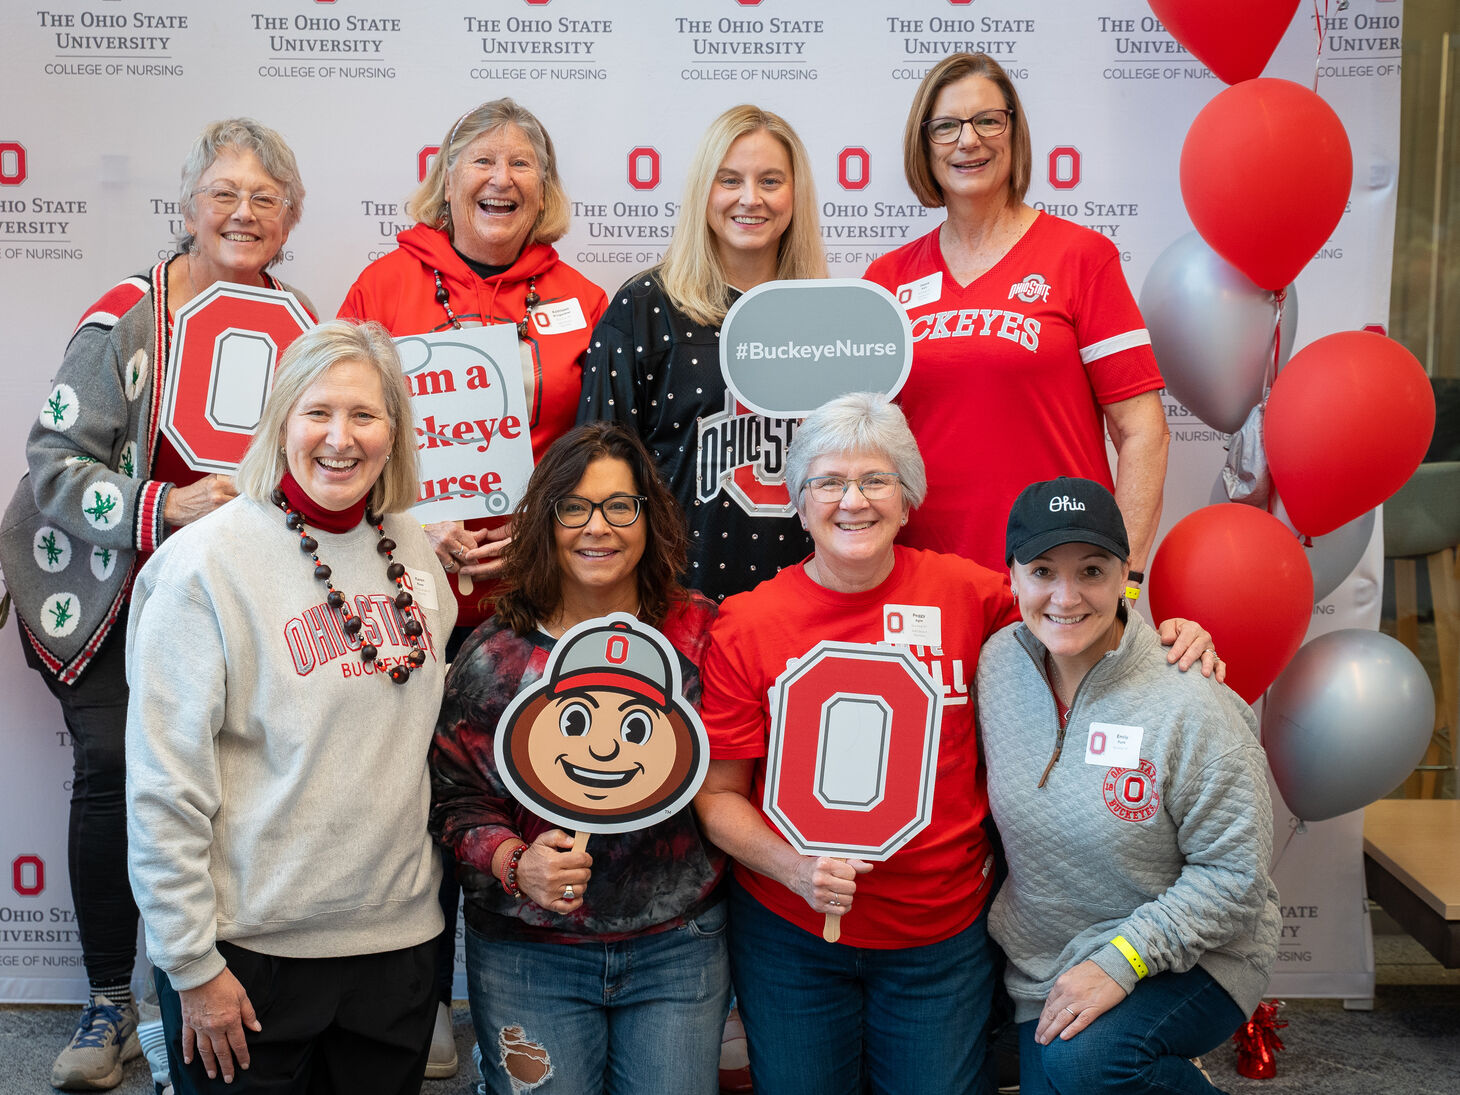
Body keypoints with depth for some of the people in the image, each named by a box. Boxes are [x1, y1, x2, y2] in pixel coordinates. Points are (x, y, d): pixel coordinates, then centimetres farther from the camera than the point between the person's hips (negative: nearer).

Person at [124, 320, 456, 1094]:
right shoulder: (208, 563, -12)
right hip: (249, 948, -5)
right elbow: (164, 784, -13)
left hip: (396, 935, 5)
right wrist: (191, 964, -13)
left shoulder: (411, 548, 5)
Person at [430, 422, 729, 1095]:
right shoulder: (494, 657, -4)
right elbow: (457, 801, -1)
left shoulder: (700, 635, -2)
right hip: (529, 956, 0)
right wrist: (514, 863, -17)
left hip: (677, 945, 1)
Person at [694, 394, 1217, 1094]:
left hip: (944, 933, 1)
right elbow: (717, 795, -3)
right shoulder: (745, 627, -7)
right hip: (789, 931, -1)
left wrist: (1167, 638, -5)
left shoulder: (966, 592, -4)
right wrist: (794, 867, -19)